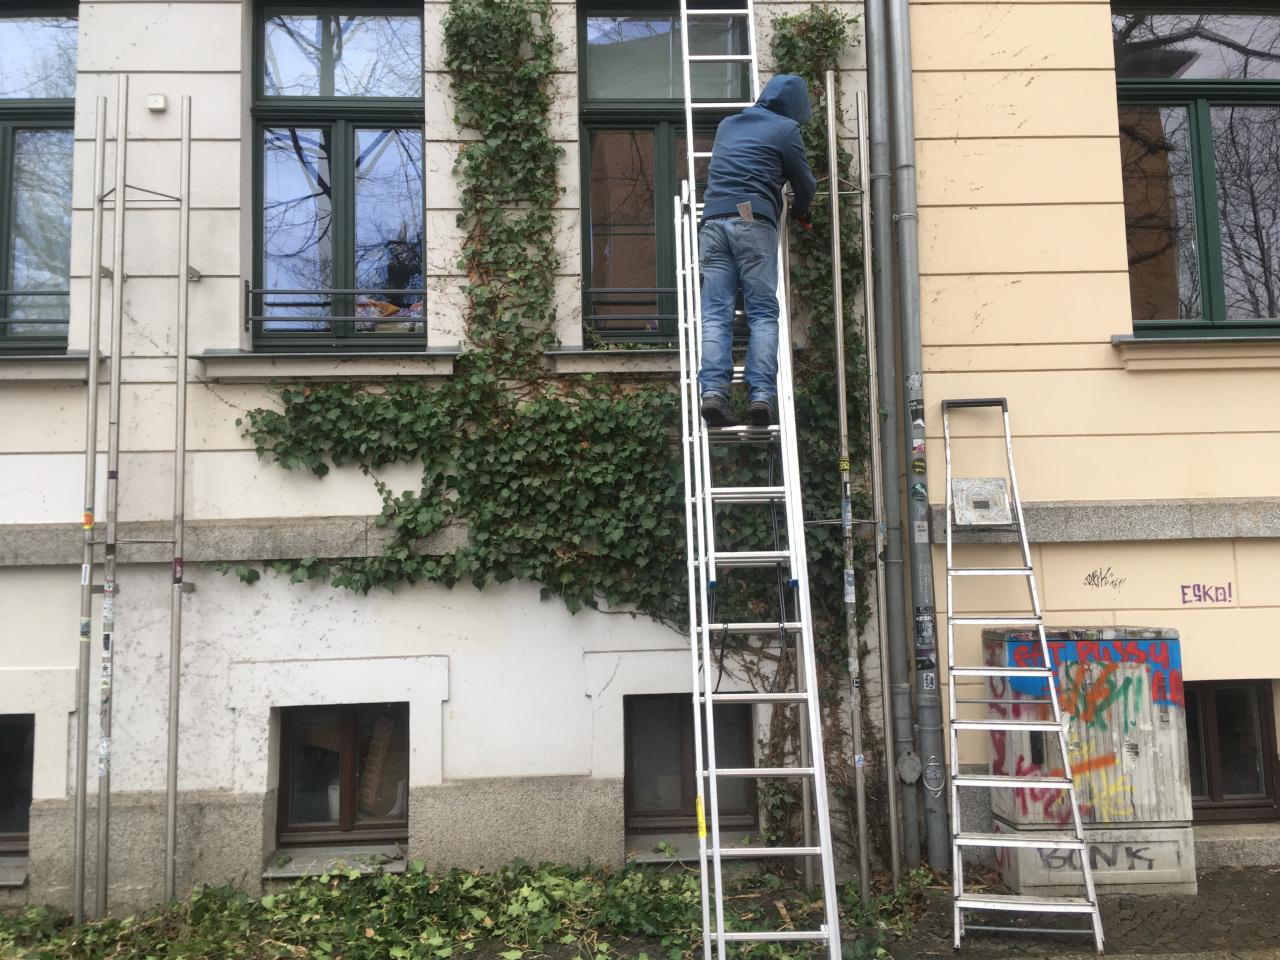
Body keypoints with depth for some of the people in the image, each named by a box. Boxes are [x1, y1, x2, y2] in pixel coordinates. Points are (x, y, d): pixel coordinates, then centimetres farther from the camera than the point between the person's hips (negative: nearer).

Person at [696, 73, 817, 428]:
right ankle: (761, 395, -14)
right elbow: (805, 184, 15)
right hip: (754, 221, -4)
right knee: (763, 313, -4)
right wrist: (799, 209, 36)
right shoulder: (785, 129, 11)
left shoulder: (727, 125, 27)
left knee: (715, 314, -3)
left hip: (712, 221, 4)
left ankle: (713, 391, -17)